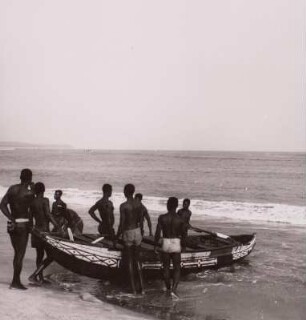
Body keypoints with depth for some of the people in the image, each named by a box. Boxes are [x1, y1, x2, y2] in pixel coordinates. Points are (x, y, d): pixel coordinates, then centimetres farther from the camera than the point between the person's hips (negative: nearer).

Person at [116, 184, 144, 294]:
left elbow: (121, 224, -15)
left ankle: (133, 289, 9)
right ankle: (142, 287, 14)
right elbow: (141, 222, 6)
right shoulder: (138, 205, 1)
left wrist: (116, 238, -5)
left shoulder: (123, 206, -15)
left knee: (129, 262, 5)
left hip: (127, 234, -5)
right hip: (137, 232, 5)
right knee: (137, 259, 16)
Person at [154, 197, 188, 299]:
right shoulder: (180, 219, -7)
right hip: (176, 244, -1)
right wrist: (183, 245, 16)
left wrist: (155, 245, 4)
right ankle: (174, 289, -8)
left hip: (165, 244, 1)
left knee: (166, 267, 18)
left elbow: (158, 233, -8)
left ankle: (168, 288, 30)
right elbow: (184, 235, -2)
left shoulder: (162, 218, -9)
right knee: (177, 268, 9)